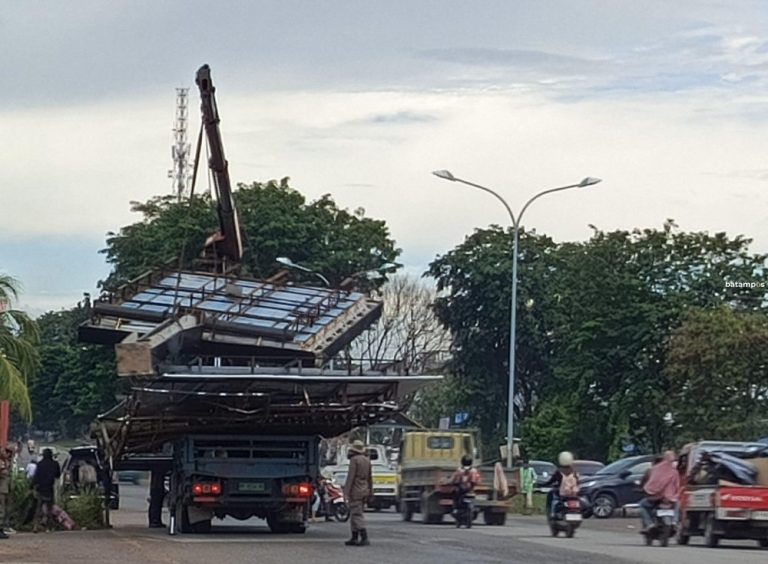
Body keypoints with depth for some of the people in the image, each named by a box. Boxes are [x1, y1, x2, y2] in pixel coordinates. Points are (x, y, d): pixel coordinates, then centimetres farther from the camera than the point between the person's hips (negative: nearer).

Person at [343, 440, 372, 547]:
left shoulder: (354, 460, -11)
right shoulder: (366, 460, 12)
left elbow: (350, 477, -16)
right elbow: (370, 478, 16)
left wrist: (347, 492, -15)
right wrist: (370, 491, 21)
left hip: (355, 491, -8)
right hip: (364, 491, 8)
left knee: (357, 515, -10)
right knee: (354, 514, 15)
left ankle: (364, 538, -19)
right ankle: (354, 538, 16)